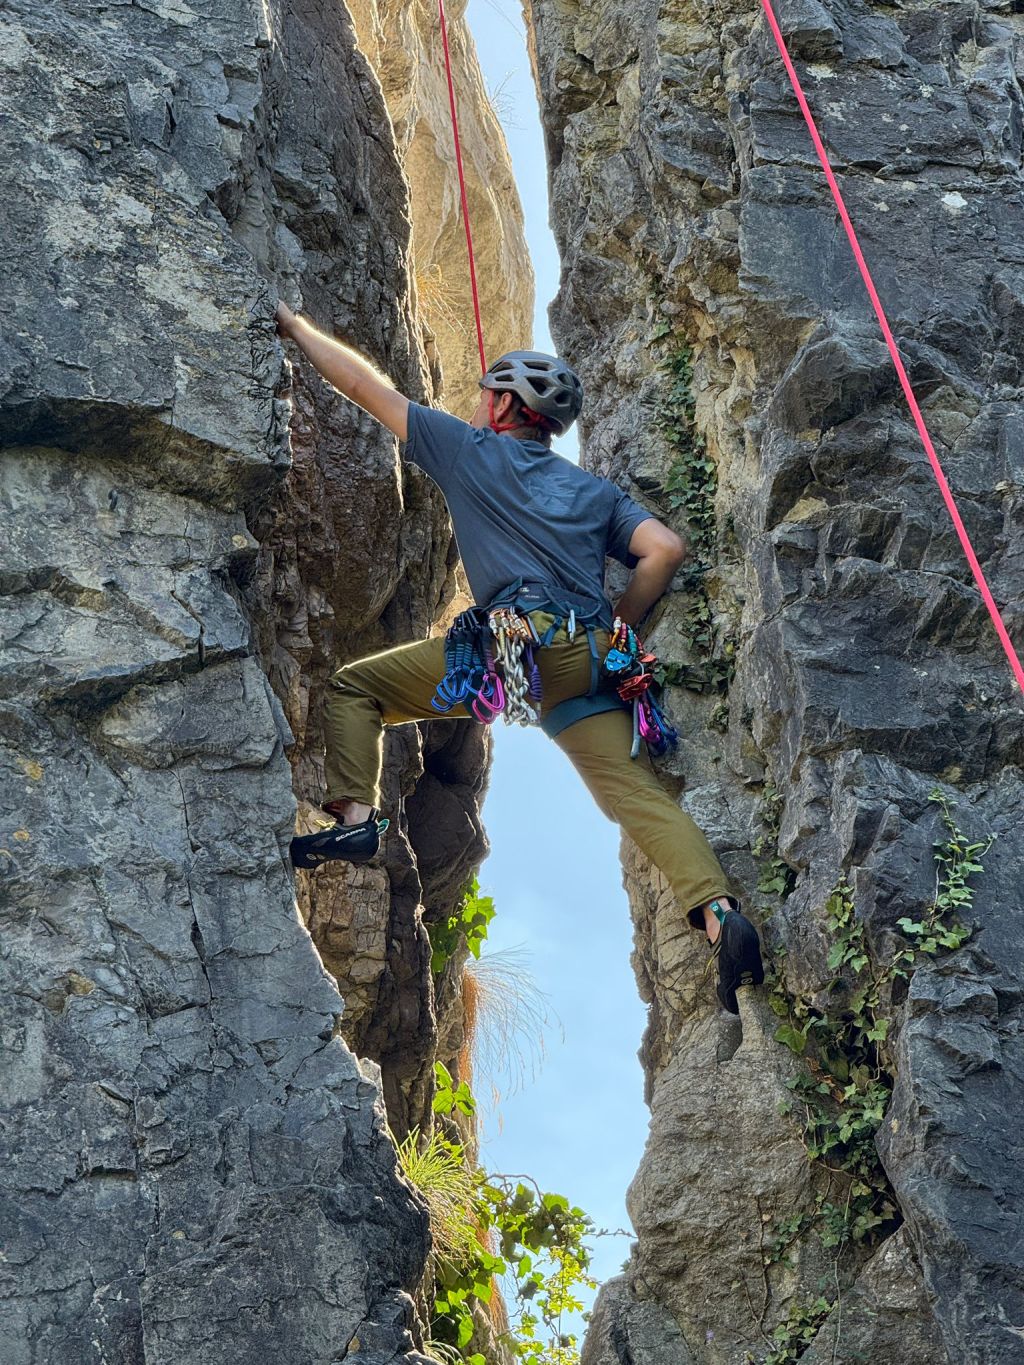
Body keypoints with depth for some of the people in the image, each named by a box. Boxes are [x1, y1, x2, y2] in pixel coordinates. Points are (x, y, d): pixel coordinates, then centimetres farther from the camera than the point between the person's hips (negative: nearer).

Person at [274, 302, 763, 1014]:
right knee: (638, 793, 1)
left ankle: (355, 816, -10)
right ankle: (722, 914, -18)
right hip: (590, 661, 5)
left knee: (354, 687, 9)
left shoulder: (471, 448, 16)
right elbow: (666, 549, 11)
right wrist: (616, 629, 20)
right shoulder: (596, 490, 26)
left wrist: (294, 324, 33)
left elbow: (366, 385, 21)